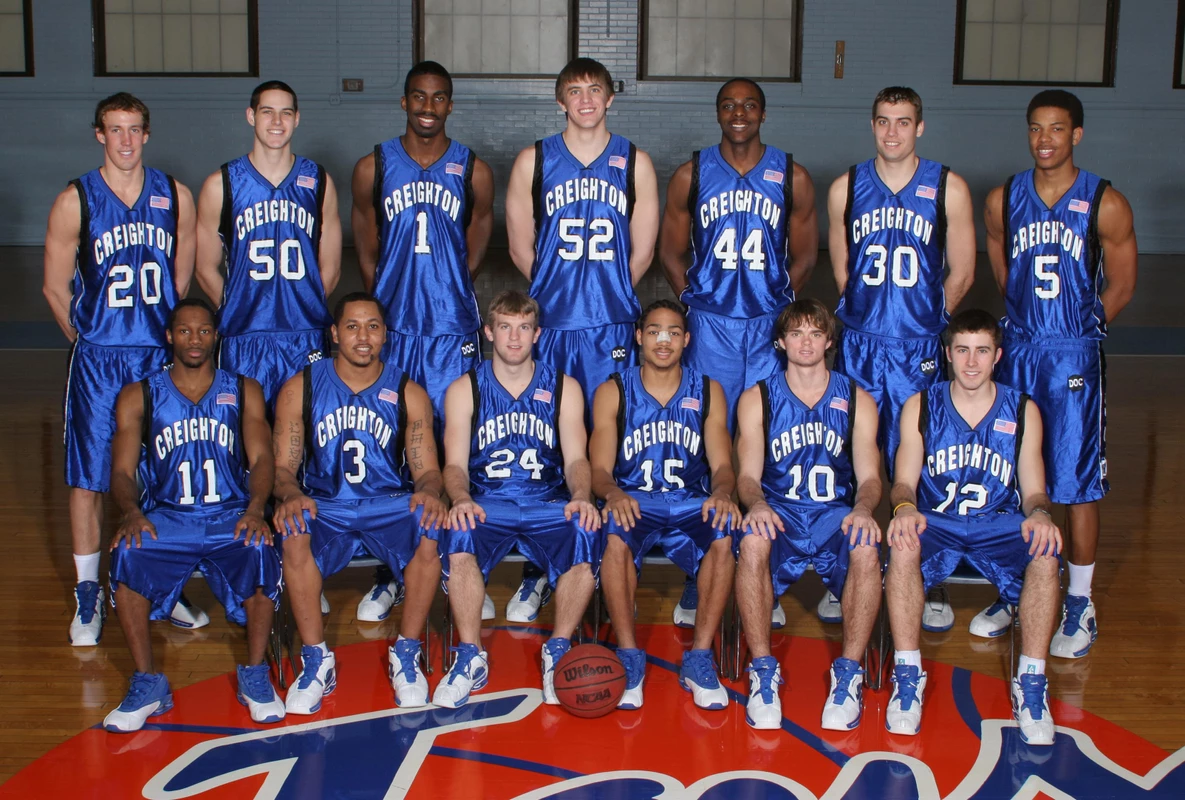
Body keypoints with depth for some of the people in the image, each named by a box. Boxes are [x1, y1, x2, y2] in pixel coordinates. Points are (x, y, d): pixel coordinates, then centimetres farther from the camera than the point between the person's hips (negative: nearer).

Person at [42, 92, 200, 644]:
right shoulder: (75, 201, -3)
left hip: (161, 356, 2)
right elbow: (56, 288, 3)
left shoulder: (175, 196, 4)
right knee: (87, 479, 2)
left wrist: (162, 331, 10)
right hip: (97, 359, -2)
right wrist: (91, 340, 5)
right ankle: (88, 598, 14)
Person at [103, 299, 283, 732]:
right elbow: (122, 471, 2)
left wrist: (255, 510, -21)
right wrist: (132, 512, -21)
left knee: (260, 550, -34)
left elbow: (262, 457, -1)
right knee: (127, 553, -32)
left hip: (231, 515, 0)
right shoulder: (139, 396, 9)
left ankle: (255, 674, -15)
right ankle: (148, 682, -17)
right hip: (166, 517, 1)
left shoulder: (243, 391, 11)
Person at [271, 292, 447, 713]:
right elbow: (283, 466, 1)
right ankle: (317, 660, -18)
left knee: (430, 530, -32)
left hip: (390, 504, 0)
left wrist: (428, 492, -23)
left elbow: (427, 469, 2)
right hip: (325, 505, 0)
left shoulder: (408, 394, 4)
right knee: (294, 533, -34)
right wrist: (291, 495, -23)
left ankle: (406, 654, -13)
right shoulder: (301, 388, 3)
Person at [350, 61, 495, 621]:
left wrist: (448, 288, 10)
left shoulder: (473, 171, 5)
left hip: (453, 328, 0)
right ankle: (389, 575, 12)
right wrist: (382, 301, 8)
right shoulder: (374, 166, 6)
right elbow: (365, 243, 13)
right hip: (390, 326, 1)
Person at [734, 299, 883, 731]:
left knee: (867, 549, -34)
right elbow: (748, 474, 1)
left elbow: (869, 476, 3)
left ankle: (849, 672, -21)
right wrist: (757, 503, -24)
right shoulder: (757, 398, 8)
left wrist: (863, 508, -21)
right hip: (778, 512, 0)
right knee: (752, 542, -36)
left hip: (836, 514, 1)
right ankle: (763, 669, -25)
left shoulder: (856, 399, 10)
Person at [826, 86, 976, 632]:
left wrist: (923, 319, 5)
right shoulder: (846, 188, 7)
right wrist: (870, 316, 10)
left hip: (920, 349, -2)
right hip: (859, 344, 2)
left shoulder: (948, 188, 0)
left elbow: (961, 272, 5)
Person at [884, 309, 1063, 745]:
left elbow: (1033, 492, 2)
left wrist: (1039, 513, -23)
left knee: (1046, 553, -32)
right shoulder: (920, 406, 3)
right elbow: (903, 483, -1)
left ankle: (1031, 683, -21)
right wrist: (905, 507, -26)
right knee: (902, 544, -34)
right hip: (934, 523, 0)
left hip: (998, 525, 1)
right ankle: (907, 673, -25)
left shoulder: (1023, 411, 4)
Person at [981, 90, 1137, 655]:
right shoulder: (1003, 200, 4)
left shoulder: (1105, 205, -7)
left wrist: (1075, 332, 6)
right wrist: (1028, 326, 13)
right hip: (1016, 353, 4)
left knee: (1077, 484, 1)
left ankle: (1080, 606, 14)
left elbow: (1121, 288, 1)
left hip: (1075, 359, -3)